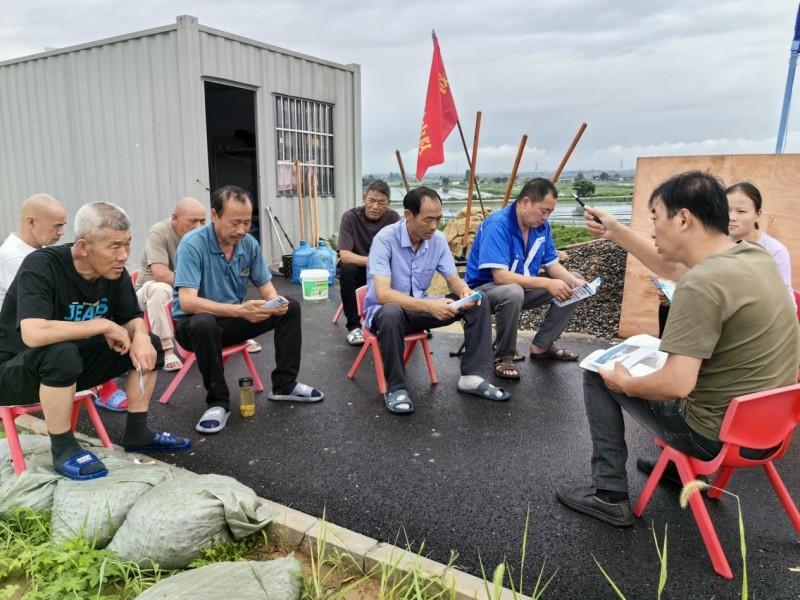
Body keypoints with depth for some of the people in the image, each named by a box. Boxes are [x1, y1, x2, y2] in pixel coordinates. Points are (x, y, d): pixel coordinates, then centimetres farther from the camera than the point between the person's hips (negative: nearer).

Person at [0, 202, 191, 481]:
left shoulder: (114, 271, -9)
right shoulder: (41, 266, -28)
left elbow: (133, 319, 0)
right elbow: (34, 334, -41)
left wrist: (141, 337, -24)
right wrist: (104, 325, -31)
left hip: (73, 368, 6)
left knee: (149, 344, -4)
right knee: (62, 353, -37)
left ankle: (137, 433, 5)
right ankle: (63, 449, -17)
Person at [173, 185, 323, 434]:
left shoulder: (249, 243, -5)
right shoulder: (192, 244, -23)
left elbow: (265, 284, 4)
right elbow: (187, 302, -31)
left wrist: (274, 300, -21)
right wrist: (238, 310, -41)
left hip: (234, 318, 6)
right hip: (194, 322, -6)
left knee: (290, 307, -7)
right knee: (205, 324, -40)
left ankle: (284, 384, 3)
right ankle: (218, 401, -19)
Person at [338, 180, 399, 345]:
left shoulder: (393, 218, -11)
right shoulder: (350, 217, -19)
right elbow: (345, 255, -28)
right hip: (357, 268, -2)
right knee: (347, 270, -34)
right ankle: (353, 326, -20)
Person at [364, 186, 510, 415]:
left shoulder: (438, 239, -6)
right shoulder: (385, 239, -24)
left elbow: (454, 280, 1)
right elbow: (382, 294, -33)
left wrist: (465, 291, -25)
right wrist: (428, 306, -42)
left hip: (420, 307, 6)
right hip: (384, 309, -5)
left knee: (478, 303, -10)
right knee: (391, 314, -42)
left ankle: (472, 376, -6)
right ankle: (395, 387, -21)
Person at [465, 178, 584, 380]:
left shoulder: (541, 226, -3)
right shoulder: (497, 225, -26)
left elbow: (552, 264, 4)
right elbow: (500, 276, -33)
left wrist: (575, 281, -16)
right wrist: (546, 283, -33)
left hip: (523, 286, 8)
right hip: (485, 288, -8)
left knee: (573, 284, 2)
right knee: (513, 293, -41)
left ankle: (541, 346, 7)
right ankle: (503, 357, -17)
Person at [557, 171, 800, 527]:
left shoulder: (702, 282, -29)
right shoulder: (756, 255, -1)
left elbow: (677, 385, -31)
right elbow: (671, 267, 15)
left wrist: (625, 383, -12)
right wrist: (616, 232, 17)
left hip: (714, 434, -8)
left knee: (599, 372, 5)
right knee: (660, 358, 31)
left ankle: (609, 495, 11)